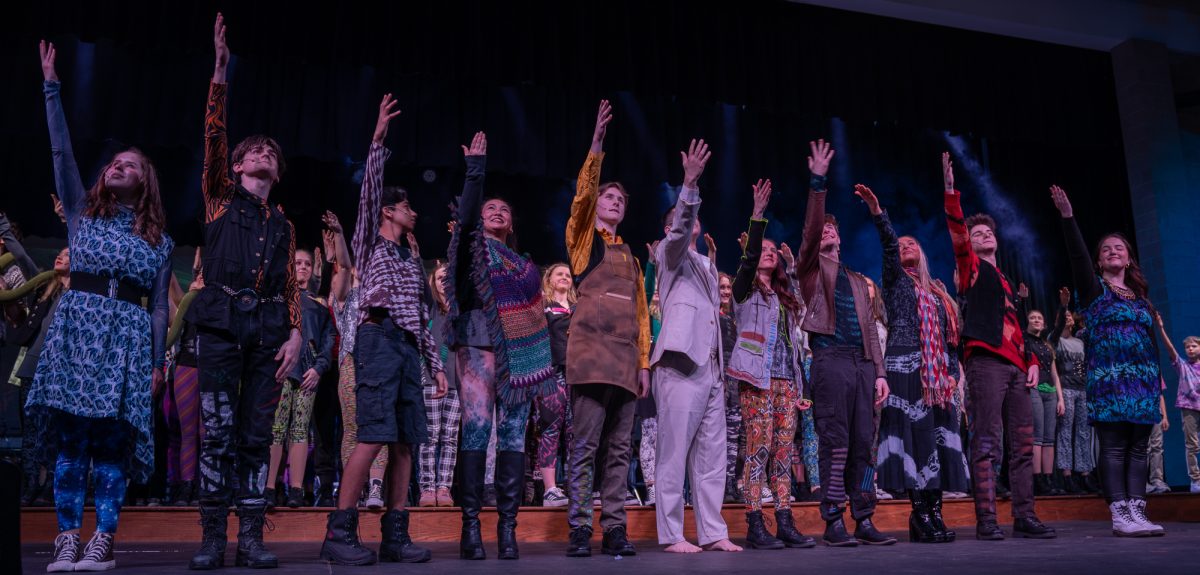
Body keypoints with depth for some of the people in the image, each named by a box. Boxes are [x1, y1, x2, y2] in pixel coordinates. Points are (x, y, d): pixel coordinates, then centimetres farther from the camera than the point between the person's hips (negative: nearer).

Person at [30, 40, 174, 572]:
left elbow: (160, 305, 10)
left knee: (113, 438, -4)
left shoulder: (158, 240, 13)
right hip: (78, 324, 1)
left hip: (128, 334, 0)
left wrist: (158, 362, 4)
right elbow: (61, 152, 8)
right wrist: (51, 86, 5)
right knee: (72, 437, -4)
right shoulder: (83, 212, 15)